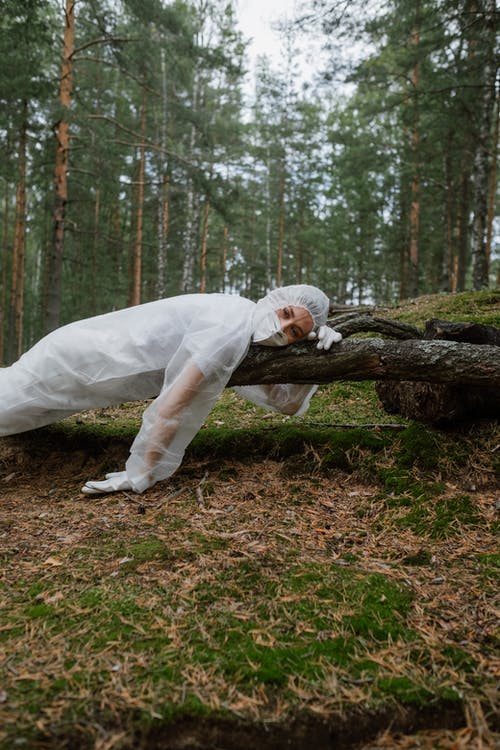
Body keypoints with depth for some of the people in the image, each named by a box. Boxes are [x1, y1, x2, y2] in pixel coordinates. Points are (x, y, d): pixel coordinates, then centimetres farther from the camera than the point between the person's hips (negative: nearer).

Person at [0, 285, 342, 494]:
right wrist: (141, 475, -24)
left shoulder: (256, 344, -2)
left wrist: (317, 345, -9)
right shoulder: (233, 326, -28)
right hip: (76, 356, -8)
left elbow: (287, 403, 2)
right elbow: (173, 403, -30)